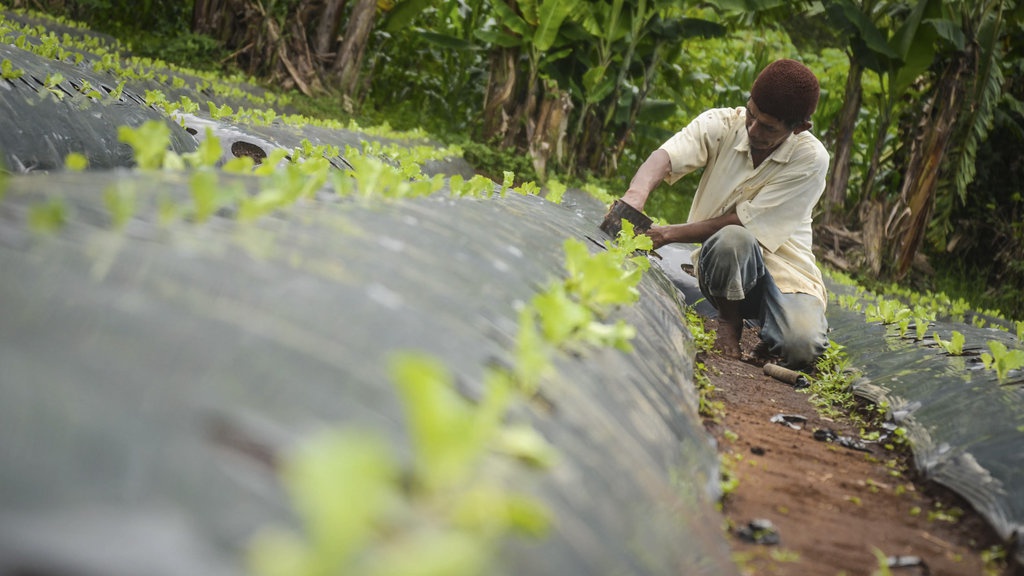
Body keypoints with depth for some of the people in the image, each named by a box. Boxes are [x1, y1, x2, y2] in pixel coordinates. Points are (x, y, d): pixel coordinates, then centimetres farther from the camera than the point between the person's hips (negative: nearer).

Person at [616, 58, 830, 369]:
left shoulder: (811, 159, -14)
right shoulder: (722, 125, -8)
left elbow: (743, 221, -18)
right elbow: (666, 156, -27)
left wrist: (668, 234, -23)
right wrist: (636, 194, -50)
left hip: (785, 271, -1)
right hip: (722, 262, 1)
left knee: (801, 347, -31)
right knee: (731, 239, -37)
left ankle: (770, 332, 8)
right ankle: (729, 320, -5)